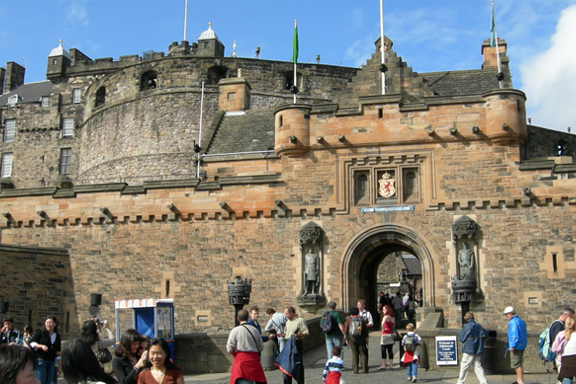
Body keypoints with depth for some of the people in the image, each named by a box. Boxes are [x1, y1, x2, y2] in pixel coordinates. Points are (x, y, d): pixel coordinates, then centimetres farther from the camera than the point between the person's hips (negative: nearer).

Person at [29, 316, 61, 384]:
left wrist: (59, 366, 16)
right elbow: (31, 343, -6)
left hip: (51, 363, 5)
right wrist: (41, 346, -22)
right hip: (40, 361, -5)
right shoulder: (40, 332, 0)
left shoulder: (57, 337, 14)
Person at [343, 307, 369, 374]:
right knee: (363, 354, 5)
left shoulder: (349, 320, -2)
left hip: (352, 339, -1)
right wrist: (366, 338, 11)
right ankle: (365, 369, 3)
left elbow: (346, 329, -1)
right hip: (361, 339, 1)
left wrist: (346, 338, 7)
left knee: (354, 354, 4)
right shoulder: (361, 319, 0)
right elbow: (366, 330, 3)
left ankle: (355, 369, 2)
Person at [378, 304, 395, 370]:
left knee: (383, 350, -2)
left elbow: (383, 323, -31)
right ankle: (390, 365, 9)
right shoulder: (392, 317, 12)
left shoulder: (386, 317, -13)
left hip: (386, 334, -8)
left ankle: (383, 365, -4)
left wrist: (383, 329, -17)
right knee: (390, 350, 8)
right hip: (391, 335, 8)